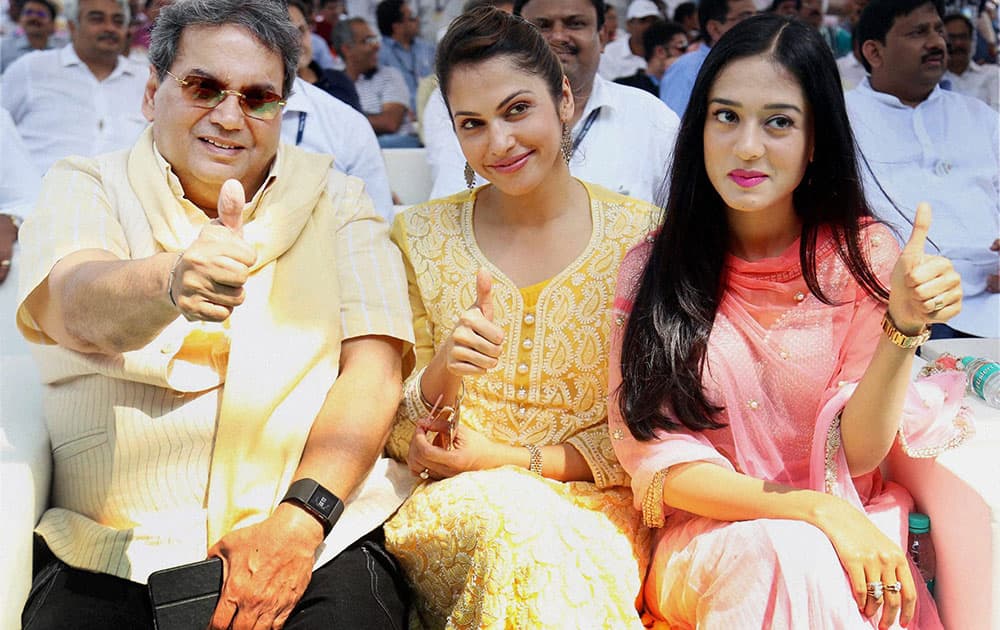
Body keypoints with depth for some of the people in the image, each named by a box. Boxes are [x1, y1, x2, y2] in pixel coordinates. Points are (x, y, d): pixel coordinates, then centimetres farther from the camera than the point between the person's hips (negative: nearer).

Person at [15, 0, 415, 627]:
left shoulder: (336, 201, 11)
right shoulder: (84, 190, 8)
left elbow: (373, 373, 0)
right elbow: (73, 310, -14)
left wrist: (300, 519, -14)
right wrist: (169, 281, -37)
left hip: (320, 540, 0)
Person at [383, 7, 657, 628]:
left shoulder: (640, 236, 0)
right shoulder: (419, 238, 3)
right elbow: (395, 434, 5)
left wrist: (510, 459, -10)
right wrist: (440, 373, -17)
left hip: (599, 506, -1)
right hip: (452, 506, 1)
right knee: (514, 518, -34)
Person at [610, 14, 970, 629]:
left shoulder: (864, 254, -4)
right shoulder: (651, 268, -4)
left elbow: (857, 451, -8)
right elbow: (655, 455, -8)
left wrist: (904, 326, -25)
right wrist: (813, 508, -21)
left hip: (851, 531, 1)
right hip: (710, 531, 0)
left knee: (833, 572, -32)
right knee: (788, 556, -32)